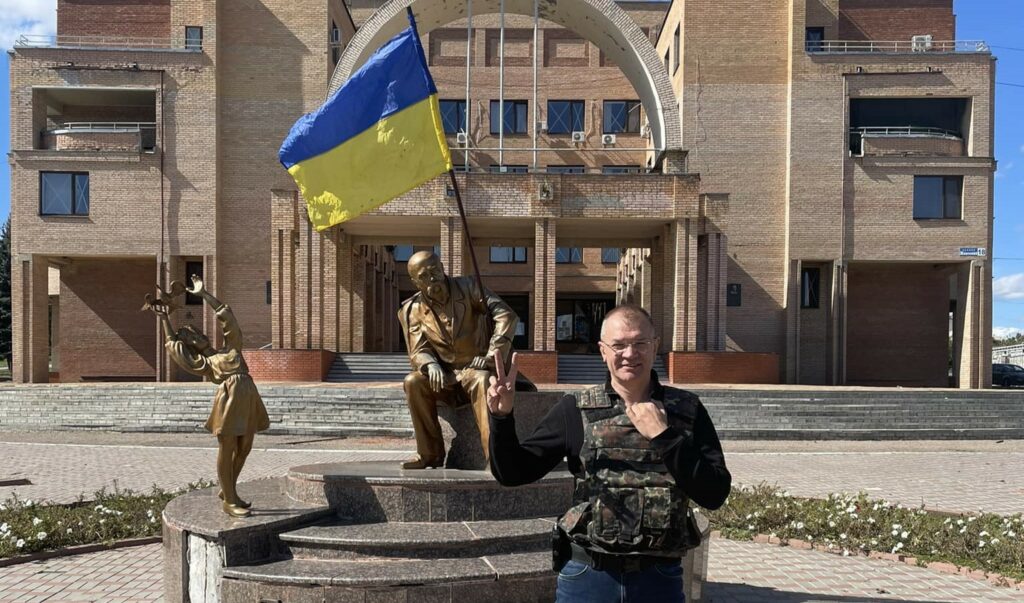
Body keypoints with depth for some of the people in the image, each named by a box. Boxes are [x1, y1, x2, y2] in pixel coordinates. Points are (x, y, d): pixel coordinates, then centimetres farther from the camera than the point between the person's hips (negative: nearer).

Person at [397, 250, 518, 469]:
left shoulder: (468, 287, -3)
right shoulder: (411, 310, 4)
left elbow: (507, 316, -12)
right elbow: (417, 352, -1)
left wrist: (492, 355, -22)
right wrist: (430, 365, -26)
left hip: (475, 370, -2)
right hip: (443, 376, 3)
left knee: (483, 381, -36)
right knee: (413, 382, -26)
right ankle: (430, 454, -15)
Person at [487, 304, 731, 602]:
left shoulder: (686, 410, -1)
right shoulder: (575, 410, -2)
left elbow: (714, 494, -7)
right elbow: (513, 473, -1)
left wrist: (664, 436, -16)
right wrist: (502, 417, -17)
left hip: (659, 578, 0)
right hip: (585, 576, 0)